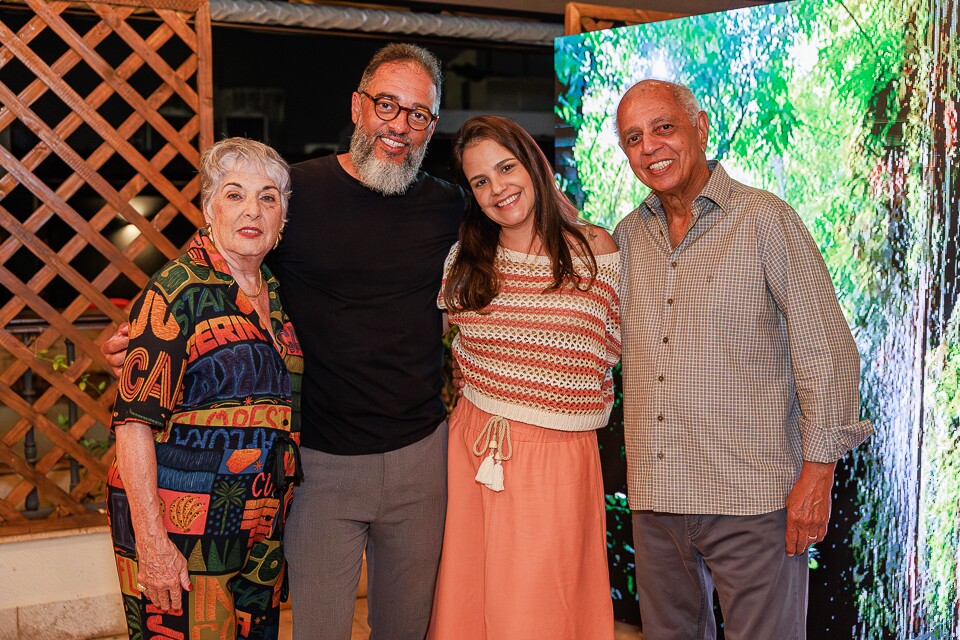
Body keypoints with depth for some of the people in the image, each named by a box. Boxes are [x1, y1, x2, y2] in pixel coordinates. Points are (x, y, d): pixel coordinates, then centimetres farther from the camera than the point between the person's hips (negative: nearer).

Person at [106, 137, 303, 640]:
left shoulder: (276, 295, 10)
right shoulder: (179, 291, -12)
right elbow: (134, 418, -17)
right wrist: (150, 538, -21)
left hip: (261, 532, 7)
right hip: (184, 528, -7)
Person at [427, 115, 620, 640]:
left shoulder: (596, 250, -1)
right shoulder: (465, 261, 5)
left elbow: (616, 350, 8)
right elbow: (451, 345, 19)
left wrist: (585, 408, 2)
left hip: (560, 458, -2)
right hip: (475, 448, 2)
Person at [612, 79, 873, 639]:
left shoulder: (766, 220, -5)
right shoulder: (629, 236, 11)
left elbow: (826, 351, -7)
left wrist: (818, 470, -12)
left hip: (753, 499, -5)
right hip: (655, 496, 5)